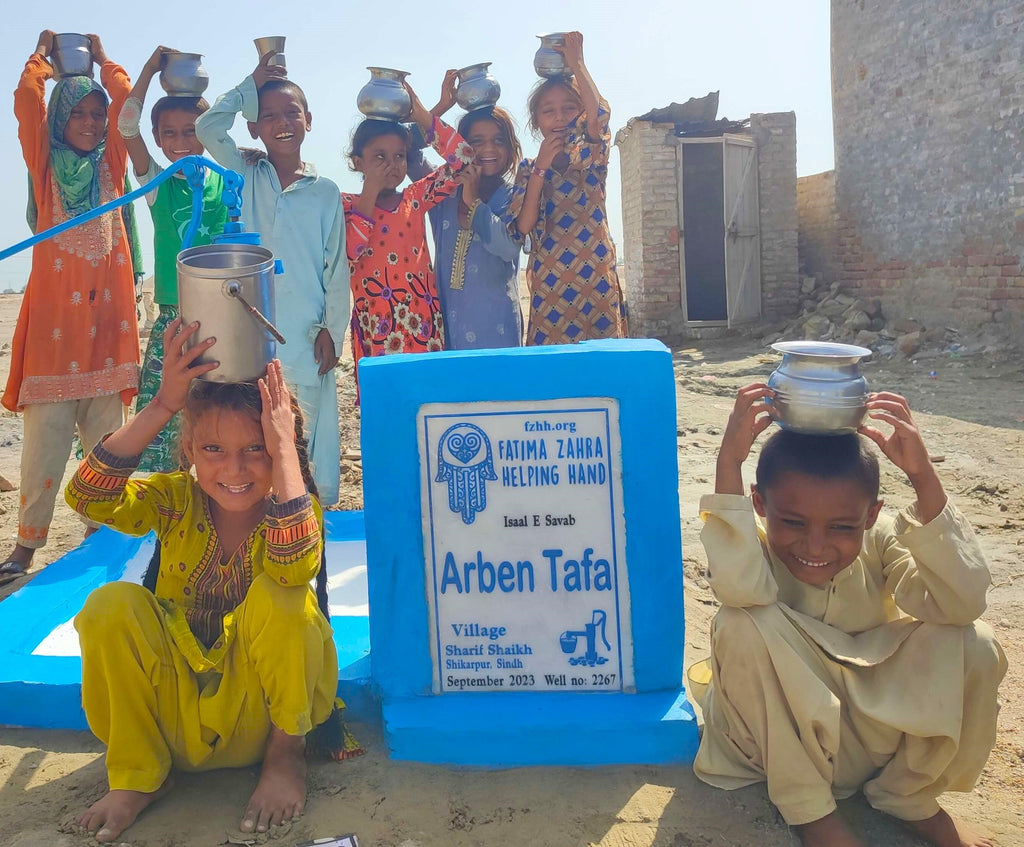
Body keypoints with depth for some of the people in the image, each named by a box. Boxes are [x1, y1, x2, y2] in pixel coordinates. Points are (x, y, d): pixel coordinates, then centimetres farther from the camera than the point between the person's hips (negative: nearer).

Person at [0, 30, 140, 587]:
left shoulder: (110, 164, 14)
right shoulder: (46, 165, 8)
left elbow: (127, 105, 8)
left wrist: (103, 60, 21)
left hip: (105, 310, 3)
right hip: (54, 311, -2)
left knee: (106, 435, 6)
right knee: (45, 436, -4)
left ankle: (101, 529, 18)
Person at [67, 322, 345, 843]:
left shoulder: (294, 507, -15)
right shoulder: (176, 500, -8)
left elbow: (295, 566, -40)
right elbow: (88, 498, -26)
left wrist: (283, 449, -38)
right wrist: (160, 409, -30)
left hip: (260, 711, -2)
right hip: (174, 705, 3)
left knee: (278, 596, -31)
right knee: (112, 605, -23)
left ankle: (286, 752, -7)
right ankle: (138, 775, -3)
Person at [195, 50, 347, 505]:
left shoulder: (325, 191, 7)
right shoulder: (244, 175, 10)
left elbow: (337, 269, 7)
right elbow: (207, 127, -5)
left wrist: (332, 331, 0)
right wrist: (252, 84, 5)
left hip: (306, 339, 0)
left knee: (312, 445, 3)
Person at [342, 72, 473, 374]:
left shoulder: (415, 198, 10)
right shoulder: (347, 205, 4)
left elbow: (461, 161, 1)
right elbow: (347, 255, -13)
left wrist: (423, 117, -2)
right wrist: (369, 194, -8)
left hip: (423, 320, 2)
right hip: (376, 326, -2)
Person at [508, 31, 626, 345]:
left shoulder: (591, 158, 9)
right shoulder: (528, 169, 10)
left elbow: (598, 113, -14)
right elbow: (523, 227, -5)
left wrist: (576, 63, -8)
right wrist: (541, 169, -8)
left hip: (596, 281, 0)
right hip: (549, 285, 1)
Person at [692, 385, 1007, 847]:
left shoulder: (879, 543, -12)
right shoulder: (754, 544, -19)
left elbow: (962, 601, -30)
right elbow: (740, 588, -44)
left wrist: (923, 477, -35)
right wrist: (730, 461, -44)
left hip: (880, 730, 2)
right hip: (785, 733, -2)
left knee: (974, 646, -23)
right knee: (742, 626, -33)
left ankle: (908, 797, 5)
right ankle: (810, 809, -11)